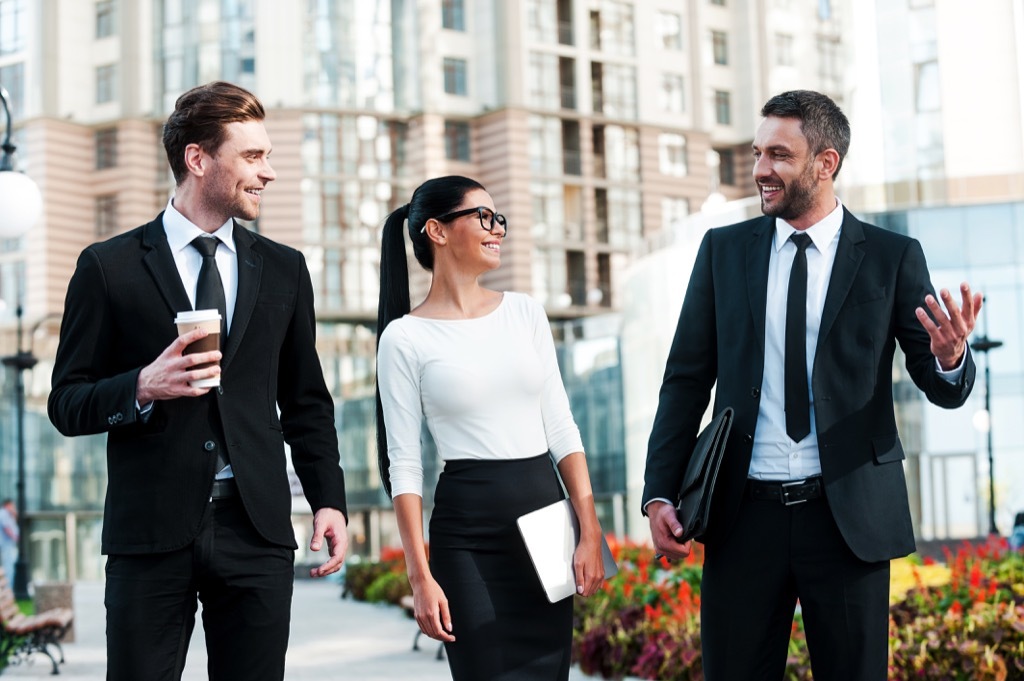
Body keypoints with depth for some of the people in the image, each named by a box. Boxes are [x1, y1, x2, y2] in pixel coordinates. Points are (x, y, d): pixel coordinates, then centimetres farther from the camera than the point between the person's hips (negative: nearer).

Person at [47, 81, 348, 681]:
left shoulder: (284, 270, 12)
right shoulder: (110, 267, 2)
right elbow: (67, 404, 3)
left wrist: (329, 500, 4)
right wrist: (143, 387, -16)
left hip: (256, 529, 3)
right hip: (151, 533, -2)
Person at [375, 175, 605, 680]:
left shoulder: (525, 312, 8)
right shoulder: (405, 339, -3)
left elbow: (561, 428, 9)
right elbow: (404, 464, -4)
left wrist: (590, 532, 1)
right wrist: (421, 577, -10)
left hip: (545, 513, 4)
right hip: (468, 532, -4)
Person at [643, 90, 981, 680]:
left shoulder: (892, 257, 1)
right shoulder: (724, 250, 6)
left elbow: (944, 388, 0)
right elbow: (687, 378, 8)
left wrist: (950, 358, -24)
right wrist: (661, 494, 2)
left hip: (850, 515, -1)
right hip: (744, 514, 1)